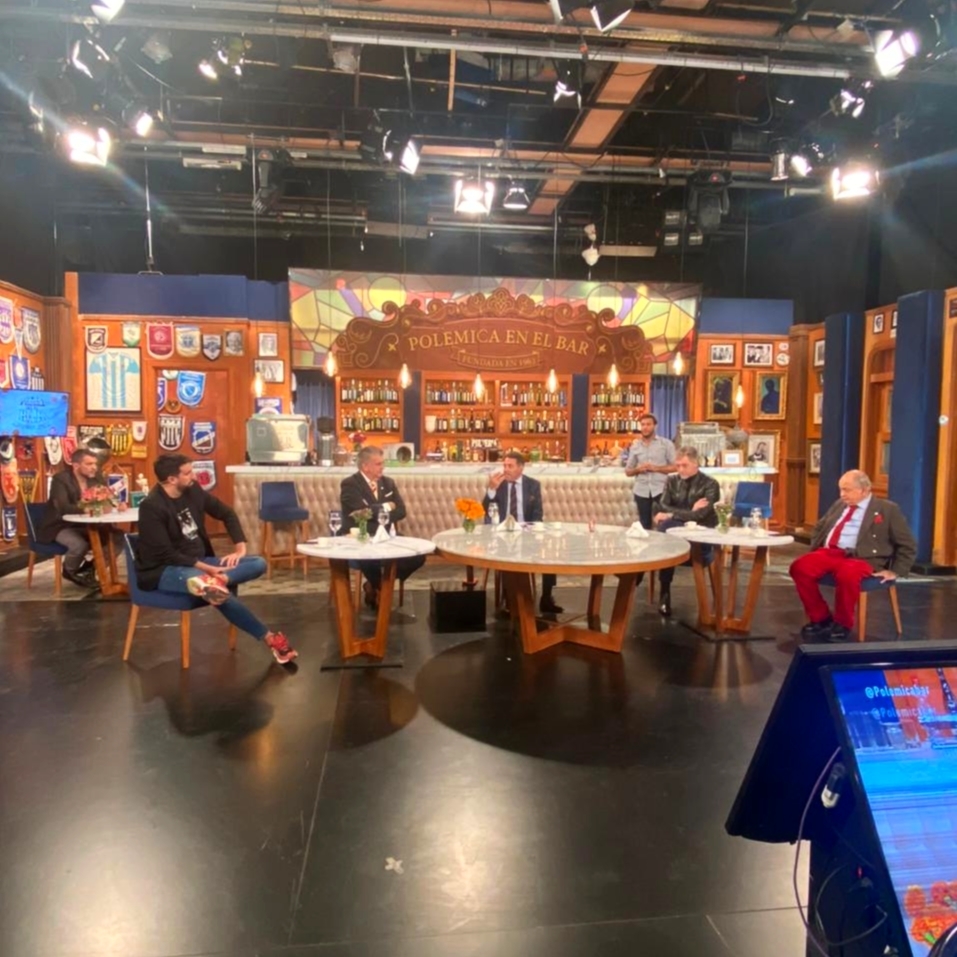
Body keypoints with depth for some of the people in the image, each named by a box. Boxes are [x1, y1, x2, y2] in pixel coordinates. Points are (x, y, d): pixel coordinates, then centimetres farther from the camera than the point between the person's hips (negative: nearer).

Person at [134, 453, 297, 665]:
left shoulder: (193, 491, 2)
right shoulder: (152, 507, -19)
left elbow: (227, 514, 14)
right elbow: (166, 555, -23)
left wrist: (240, 547, 0)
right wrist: (206, 568, -28)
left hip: (198, 562, 8)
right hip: (163, 571, -8)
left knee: (258, 564, -18)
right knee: (220, 592, -40)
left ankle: (217, 580, -44)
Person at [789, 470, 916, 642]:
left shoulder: (888, 510, 5)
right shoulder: (839, 505, 20)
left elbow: (908, 545, 5)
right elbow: (819, 528, 31)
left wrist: (895, 572, -2)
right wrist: (815, 553, 15)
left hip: (861, 558, -5)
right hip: (828, 552, 6)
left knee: (847, 575, -39)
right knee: (799, 567, -22)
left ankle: (843, 624, -12)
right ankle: (821, 619, -5)